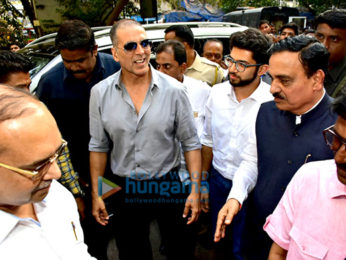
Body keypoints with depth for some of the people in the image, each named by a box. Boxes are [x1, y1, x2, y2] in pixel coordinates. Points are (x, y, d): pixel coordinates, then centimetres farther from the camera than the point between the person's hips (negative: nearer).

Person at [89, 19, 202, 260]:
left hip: (168, 185, -1)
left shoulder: (174, 90, -12)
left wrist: (195, 191, -8)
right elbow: (98, 147, 2)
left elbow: (191, 144, -6)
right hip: (124, 188, 2)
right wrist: (96, 194, 4)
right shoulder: (100, 93, -6)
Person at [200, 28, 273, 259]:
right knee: (217, 241, 25)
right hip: (218, 180, 5)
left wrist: (236, 198, -37)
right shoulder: (217, 93, -6)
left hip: (251, 187, -4)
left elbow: (253, 159, -24)